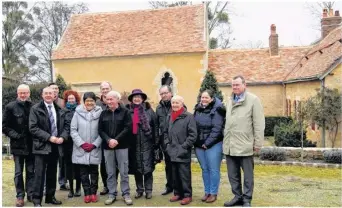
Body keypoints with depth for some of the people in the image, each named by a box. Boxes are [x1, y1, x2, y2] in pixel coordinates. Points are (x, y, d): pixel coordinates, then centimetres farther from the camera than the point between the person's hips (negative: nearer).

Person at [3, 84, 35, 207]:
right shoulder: (10, 107, -3)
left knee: (31, 171, 9)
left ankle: (30, 194, 19)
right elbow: (4, 126, -1)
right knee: (18, 172, 6)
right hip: (18, 145, -1)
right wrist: (15, 135, -10)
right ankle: (20, 196, 15)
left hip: (31, 145, 1)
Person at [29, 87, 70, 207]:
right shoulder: (35, 109, -3)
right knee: (40, 173, -4)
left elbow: (66, 125, 12)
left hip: (56, 146, 4)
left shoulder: (60, 110, 11)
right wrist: (49, 137, -17)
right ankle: (37, 199, 5)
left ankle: (50, 197, 23)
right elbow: (33, 128, -10)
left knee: (52, 173, 12)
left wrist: (62, 137, -7)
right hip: (42, 146, -4)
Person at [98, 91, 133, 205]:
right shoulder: (104, 113, 8)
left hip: (121, 146, -3)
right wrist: (108, 140, -13)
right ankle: (112, 194, 18)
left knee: (124, 171, 2)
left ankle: (126, 194, 13)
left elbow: (127, 128, -9)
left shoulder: (125, 111, -1)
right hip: (107, 146, 3)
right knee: (110, 172, 8)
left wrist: (117, 140, -17)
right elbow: (100, 130, 3)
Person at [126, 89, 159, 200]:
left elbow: (155, 126, 0)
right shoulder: (128, 111, 3)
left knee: (148, 168, 1)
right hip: (134, 144, 2)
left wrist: (156, 142, -3)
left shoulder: (149, 110, 0)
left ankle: (148, 190, 14)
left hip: (147, 143, -2)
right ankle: (139, 189, 22)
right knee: (136, 168, 10)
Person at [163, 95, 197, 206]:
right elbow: (165, 132, 22)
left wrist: (184, 146, -14)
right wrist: (167, 143, 9)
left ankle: (187, 195, 11)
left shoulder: (188, 116, -9)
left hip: (183, 153, -6)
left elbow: (193, 134, -13)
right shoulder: (169, 117, 12)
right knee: (175, 175, 14)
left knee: (185, 175, 0)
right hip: (172, 152, 6)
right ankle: (177, 193, 26)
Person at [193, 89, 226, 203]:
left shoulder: (216, 110, -9)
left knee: (213, 170, 2)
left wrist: (207, 143, -15)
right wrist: (196, 142, 6)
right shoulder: (197, 109, 10)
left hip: (213, 145, -6)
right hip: (199, 145, 6)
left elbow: (216, 129, -15)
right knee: (204, 169, 13)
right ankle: (207, 192, 23)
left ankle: (213, 193, 13)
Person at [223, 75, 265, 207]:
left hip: (245, 145, -6)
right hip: (229, 145, 6)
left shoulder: (253, 100, -5)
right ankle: (237, 196, 27)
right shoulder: (229, 100, 13)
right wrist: (226, 139, 14)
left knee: (247, 175, 5)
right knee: (233, 174, 13)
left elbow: (259, 124, -7)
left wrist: (258, 143, -9)